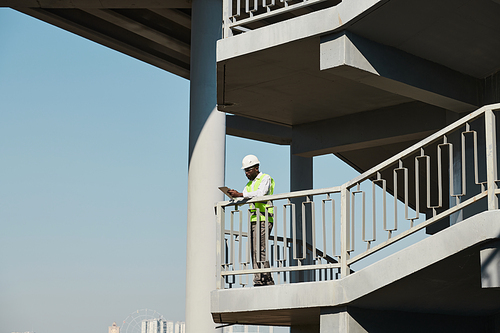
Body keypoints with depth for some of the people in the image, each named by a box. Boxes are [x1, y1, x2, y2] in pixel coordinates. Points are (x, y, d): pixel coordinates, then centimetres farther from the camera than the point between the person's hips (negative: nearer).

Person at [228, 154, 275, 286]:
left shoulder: (265, 178, 1)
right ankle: (268, 282, 1)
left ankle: (260, 280, -18)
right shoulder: (250, 183, 25)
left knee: (259, 250, -16)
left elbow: (260, 194, -17)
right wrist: (234, 195, -5)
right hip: (253, 220, 8)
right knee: (255, 251, 1)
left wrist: (240, 194, -20)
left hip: (263, 220, -8)